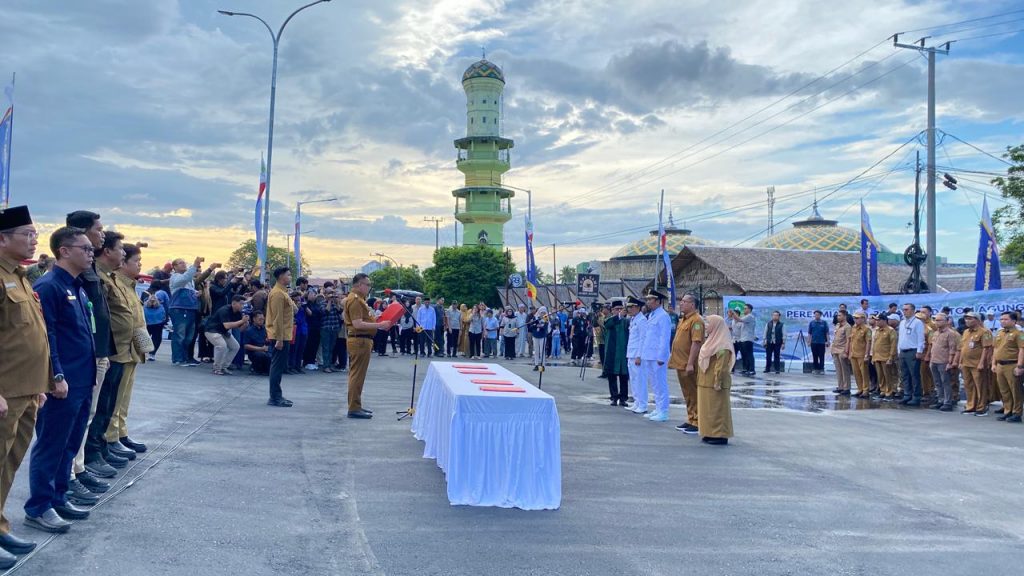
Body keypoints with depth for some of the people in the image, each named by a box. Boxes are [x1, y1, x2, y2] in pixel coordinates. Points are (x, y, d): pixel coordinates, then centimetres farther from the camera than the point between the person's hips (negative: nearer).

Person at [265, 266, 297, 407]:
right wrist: (279, 339, -22)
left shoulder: (282, 292, 16)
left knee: (279, 366, 14)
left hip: (284, 336, 10)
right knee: (278, 366, -6)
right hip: (280, 337, -10)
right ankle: (274, 398, -3)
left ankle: (277, 395, 20)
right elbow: (277, 318, -20)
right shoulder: (278, 293, -16)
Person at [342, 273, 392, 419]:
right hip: (360, 340, -11)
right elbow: (358, 324, -24)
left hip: (361, 340, 11)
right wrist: (379, 325, -24)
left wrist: (377, 320, 14)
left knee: (356, 375, 14)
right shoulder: (355, 300, -16)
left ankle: (355, 405, 21)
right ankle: (354, 408, -5)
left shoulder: (357, 298, 17)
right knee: (357, 375, -8)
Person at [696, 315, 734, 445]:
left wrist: (718, 382, -23)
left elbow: (721, 366, -21)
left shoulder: (722, 345, -16)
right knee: (708, 409, 12)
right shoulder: (712, 341, 15)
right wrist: (700, 379, 18)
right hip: (706, 382, 10)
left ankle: (721, 435, 0)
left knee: (717, 409, -4)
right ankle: (711, 433, 18)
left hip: (714, 384, -10)